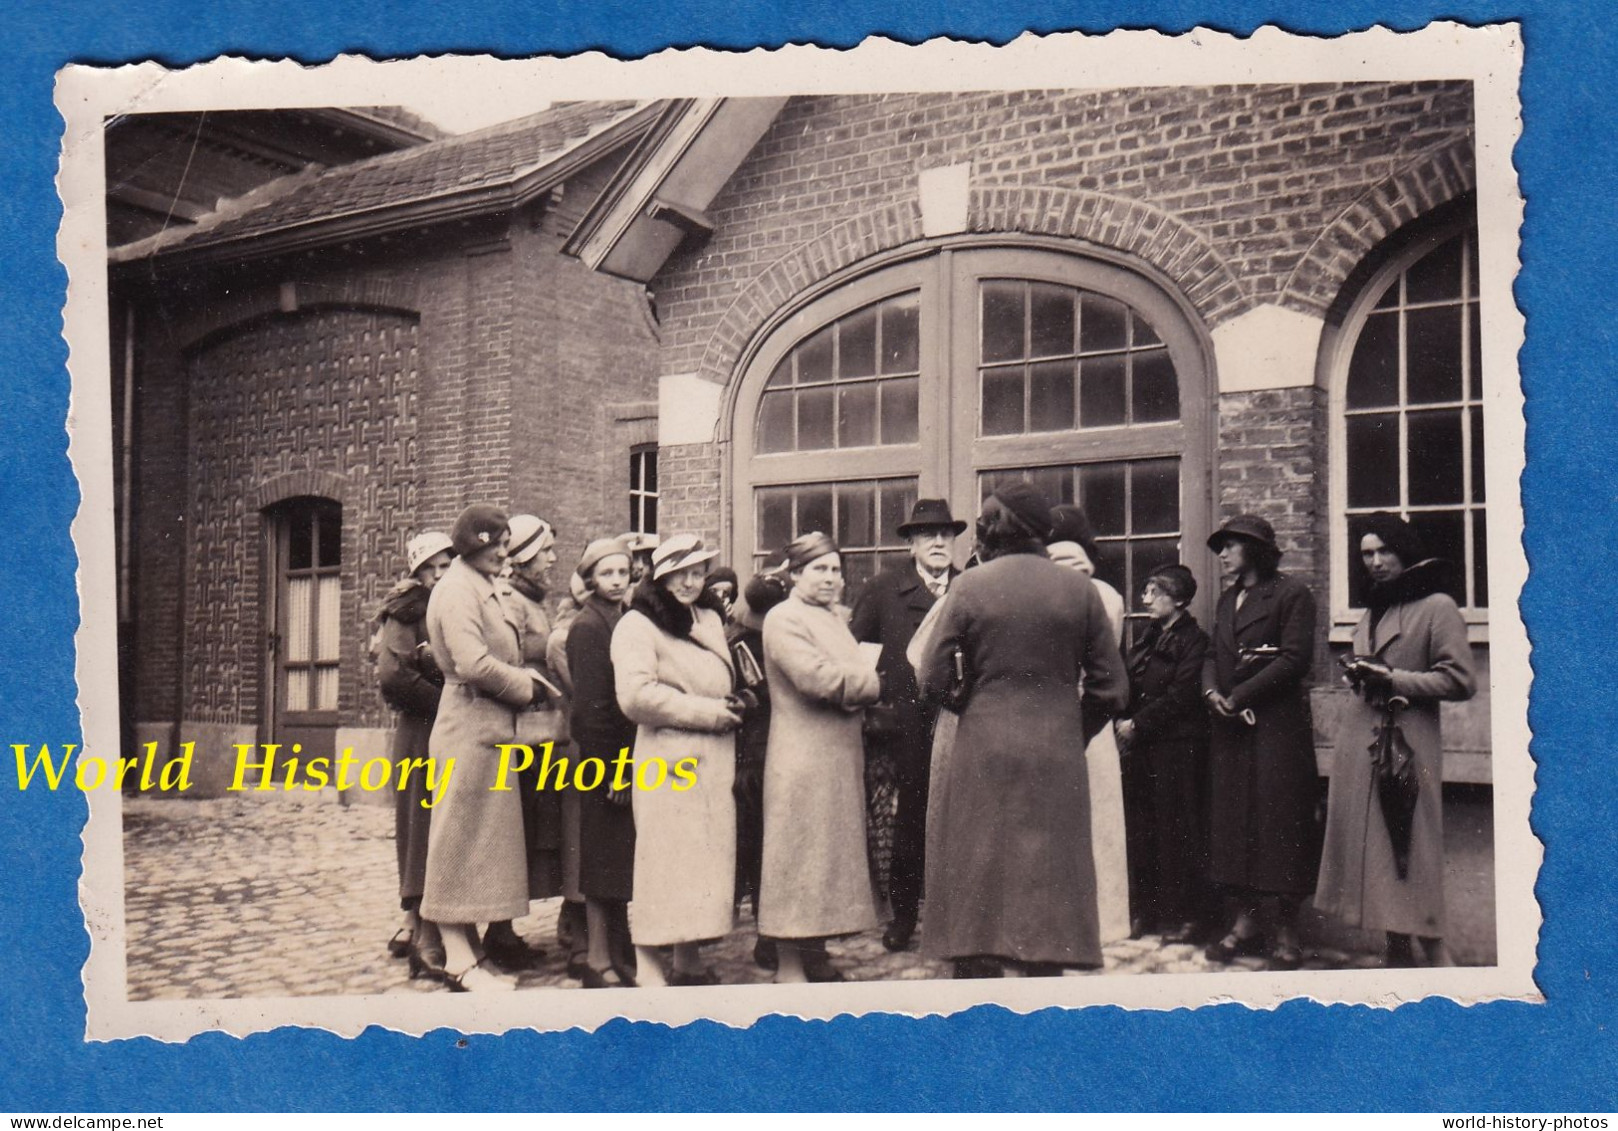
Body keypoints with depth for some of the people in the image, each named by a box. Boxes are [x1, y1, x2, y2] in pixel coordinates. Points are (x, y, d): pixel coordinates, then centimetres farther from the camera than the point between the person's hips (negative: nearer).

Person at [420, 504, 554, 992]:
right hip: (471, 728, -10)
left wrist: (525, 675, 8)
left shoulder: (482, 588, 18)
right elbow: (473, 663, -23)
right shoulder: (458, 589, -13)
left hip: (490, 728, 10)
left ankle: (471, 950, 19)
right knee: (462, 837, -5)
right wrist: (526, 687, -11)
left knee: (481, 838, 12)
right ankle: (459, 961, 1)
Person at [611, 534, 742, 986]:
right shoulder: (637, 625, -4)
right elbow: (637, 696, -16)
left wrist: (731, 708, 10)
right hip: (668, 763, -7)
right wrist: (707, 712, -12)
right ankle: (650, 972, -3)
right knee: (664, 863, -7)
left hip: (715, 762, 7)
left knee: (707, 862, 9)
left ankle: (688, 961, 20)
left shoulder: (710, 620, 20)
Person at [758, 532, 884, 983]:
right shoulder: (784, 619, -11)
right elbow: (818, 677, -22)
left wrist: (859, 686, -6)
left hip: (840, 755, 9)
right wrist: (871, 683, -9)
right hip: (803, 757, -9)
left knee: (830, 852, 14)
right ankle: (788, 966, 4)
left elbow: (858, 674, 16)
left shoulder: (832, 616, 17)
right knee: (799, 856, -3)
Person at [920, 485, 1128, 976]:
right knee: (1049, 886, 8)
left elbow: (934, 680, -5)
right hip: (1056, 761, 2)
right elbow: (1109, 687, 2)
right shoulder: (1079, 590, 1)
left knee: (977, 887, 6)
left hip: (981, 756, -1)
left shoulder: (970, 586, -4)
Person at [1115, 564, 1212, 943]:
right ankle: (1148, 909, 17)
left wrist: (1137, 724, -12)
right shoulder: (1149, 638, 17)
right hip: (1141, 745, 7)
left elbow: (1179, 696, -14)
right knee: (1142, 827, 8)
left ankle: (1183, 915, 6)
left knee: (1176, 828, -3)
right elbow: (1129, 685, 18)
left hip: (1177, 746, -7)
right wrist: (1122, 721, 2)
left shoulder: (1193, 640, -7)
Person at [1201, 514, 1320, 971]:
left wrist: (1239, 696, -14)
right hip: (1231, 727, 7)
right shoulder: (1228, 599, 20)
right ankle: (1244, 921, 10)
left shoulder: (1291, 594, -3)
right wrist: (1212, 691, -4)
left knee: (1277, 819, -5)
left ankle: (1283, 931, 0)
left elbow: (1295, 658, -12)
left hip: (1276, 725, -7)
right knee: (1232, 821, 5)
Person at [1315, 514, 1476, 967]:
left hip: (1406, 745, -7)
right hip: (1360, 744, 8)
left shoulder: (1437, 607, -4)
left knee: (1410, 850, -10)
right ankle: (1397, 950, 11)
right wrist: (1360, 675, 11)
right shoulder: (1372, 611, 20)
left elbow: (1460, 681, -11)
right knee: (1370, 847, 5)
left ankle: (1435, 952, -4)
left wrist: (1392, 679, -14)